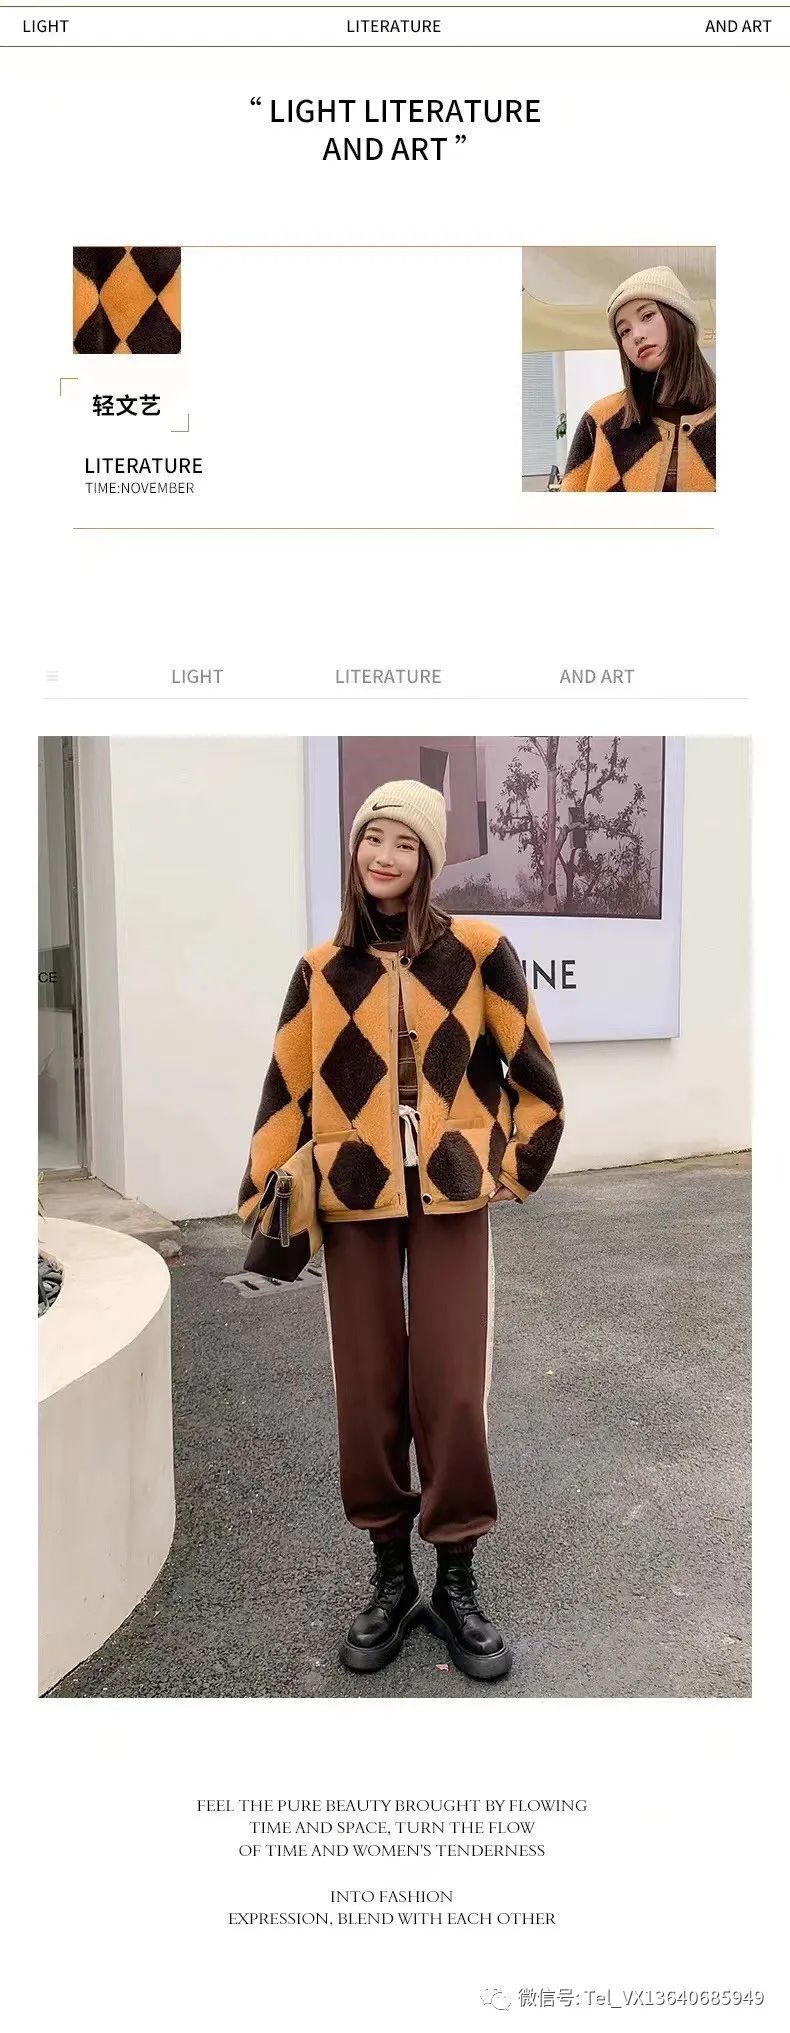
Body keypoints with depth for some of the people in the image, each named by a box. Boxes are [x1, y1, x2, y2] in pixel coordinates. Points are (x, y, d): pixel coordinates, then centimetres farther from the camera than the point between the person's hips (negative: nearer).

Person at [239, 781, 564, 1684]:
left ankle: (456, 1582, 20)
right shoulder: (324, 970, 3)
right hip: (353, 1200, 2)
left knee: (450, 1391, 0)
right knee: (368, 1389, 7)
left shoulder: (478, 950, -3)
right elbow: (288, 1088, 5)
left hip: (450, 1197, -1)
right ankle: (390, 1576, 25)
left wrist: (515, 1166, 8)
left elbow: (532, 1074, 4)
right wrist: (260, 1200, 3)